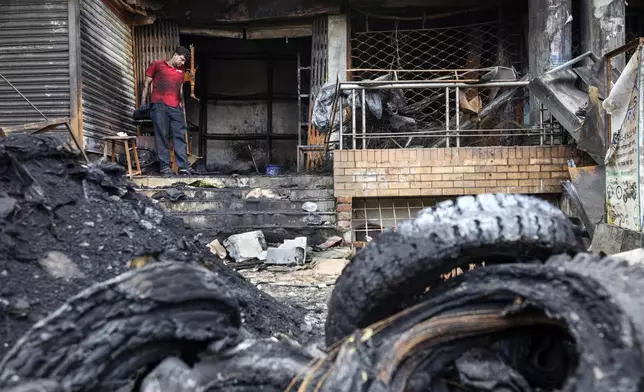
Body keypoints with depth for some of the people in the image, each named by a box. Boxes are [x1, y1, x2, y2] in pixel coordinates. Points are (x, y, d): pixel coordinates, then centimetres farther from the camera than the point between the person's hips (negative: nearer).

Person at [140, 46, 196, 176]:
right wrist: (143, 102, 4)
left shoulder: (181, 70, 22)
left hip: (175, 107, 4)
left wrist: (181, 101, 15)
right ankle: (165, 166, -4)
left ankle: (184, 166, -5)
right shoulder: (157, 65, 8)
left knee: (180, 136, -3)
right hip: (159, 105, -4)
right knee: (162, 136, -5)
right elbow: (147, 84, 9)